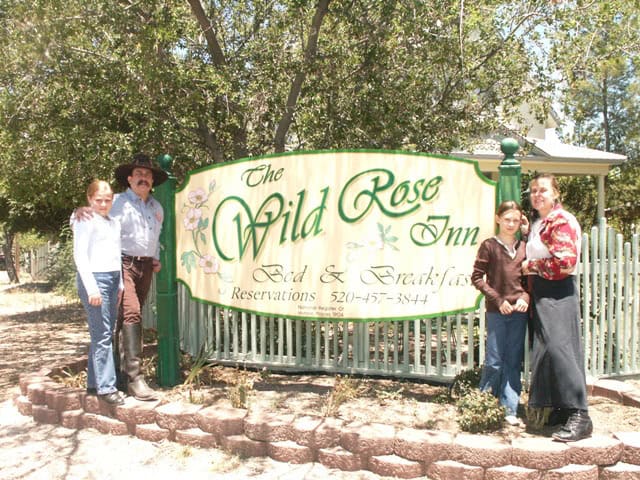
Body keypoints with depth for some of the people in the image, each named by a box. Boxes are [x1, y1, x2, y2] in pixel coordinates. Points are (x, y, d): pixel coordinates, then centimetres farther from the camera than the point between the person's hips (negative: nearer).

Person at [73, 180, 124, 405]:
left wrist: (120, 284, 16)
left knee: (102, 334, 10)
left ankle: (94, 382, 20)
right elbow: (80, 255, -10)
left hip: (113, 279, 7)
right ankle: (106, 387, -2)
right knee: (102, 335, -7)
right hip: (95, 278, -7)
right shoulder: (85, 220, -4)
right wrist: (91, 287, -16)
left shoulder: (114, 222, 18)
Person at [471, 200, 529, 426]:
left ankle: (510, 410, 16)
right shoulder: (489, 245, -1)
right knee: (494, 361, 1)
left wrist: (525, 297, -6)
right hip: (496, 312, -3)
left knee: (514, 362, 7)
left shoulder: (524, 247, 9)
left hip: (519, 312, 3)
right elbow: (477, 277, -4)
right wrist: (498, 300, -10)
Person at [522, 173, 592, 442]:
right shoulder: (536, 225, 19)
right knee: (545, 349, 8)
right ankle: (559, 409, 16)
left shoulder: (562, 221, -9)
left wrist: (531, 266, -9)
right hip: (540, 294, 9)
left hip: (558, 292, -9)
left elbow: (566, 261, -19)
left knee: (559, 347, -15)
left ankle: (579, 415, -11)